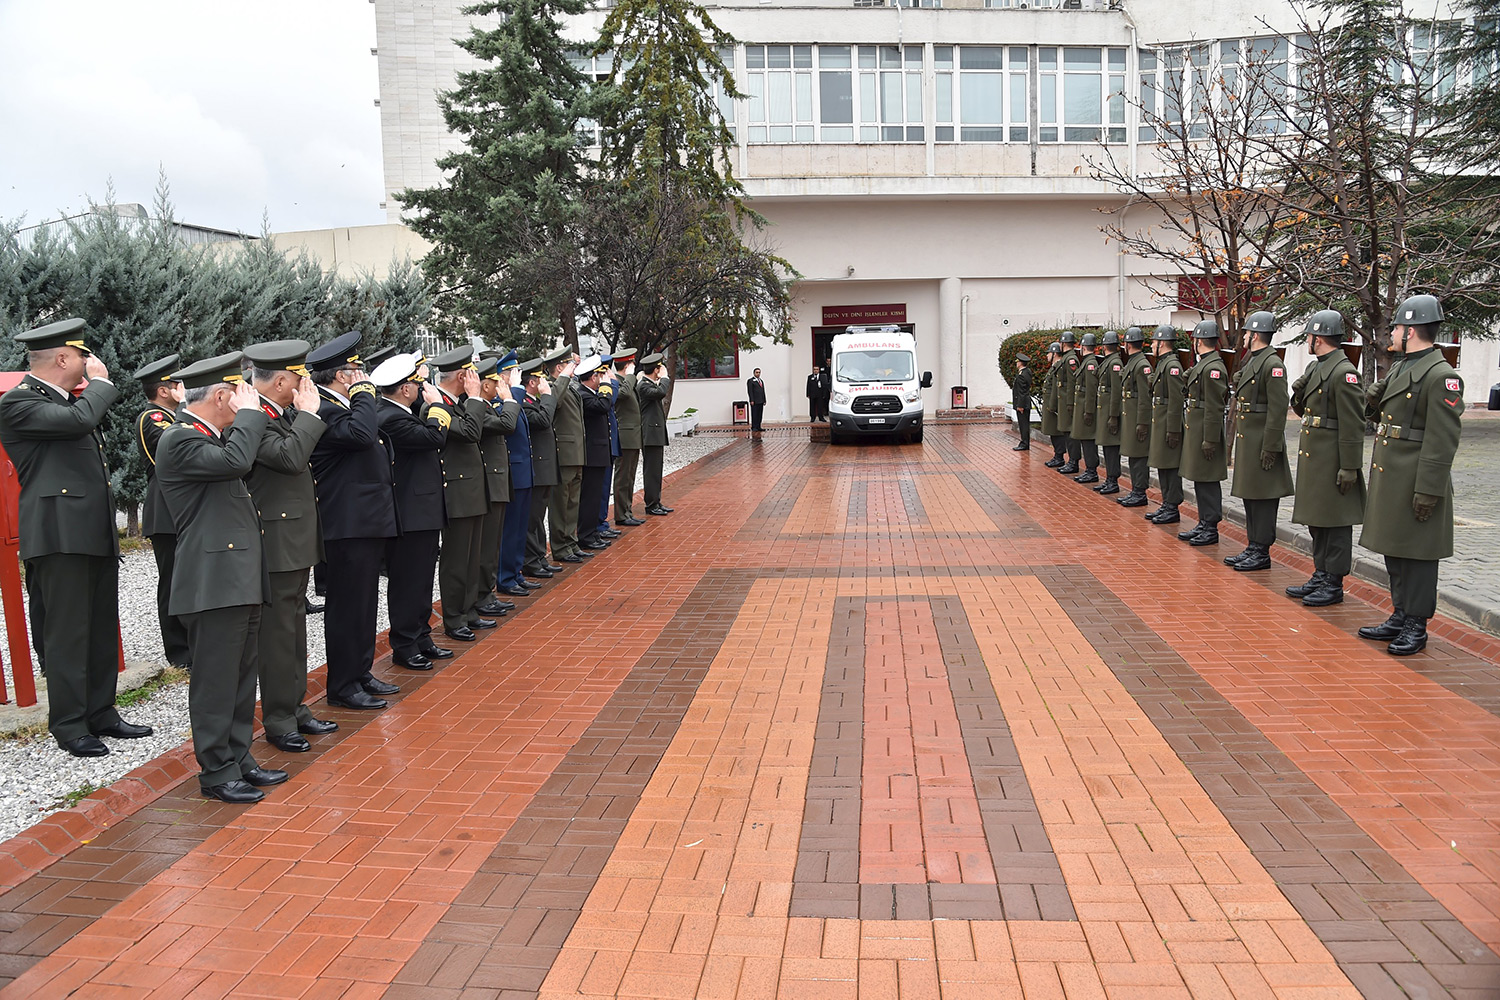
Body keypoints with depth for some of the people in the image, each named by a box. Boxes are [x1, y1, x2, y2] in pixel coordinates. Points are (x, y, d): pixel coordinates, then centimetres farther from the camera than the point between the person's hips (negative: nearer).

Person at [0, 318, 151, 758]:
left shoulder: (70, 399, 19)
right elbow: (78, 421, -22)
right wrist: (100, 382, -8)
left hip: (97, 534, 9)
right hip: (61, 535, -9)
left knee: (102, 629, 12)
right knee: (67, 633, -3)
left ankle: (101, 713, 22)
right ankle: (69, 726, 6)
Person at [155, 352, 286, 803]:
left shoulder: (215, 436, 18)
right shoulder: (179, 440, -13)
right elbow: (236, 461, -26)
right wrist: (251, 412, -15)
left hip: (240, 579, 10)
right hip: (214, 583, -10)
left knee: (241, 677, 16)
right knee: (215, 680, -1)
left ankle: (239, 759, 26)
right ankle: (217, 772, 8)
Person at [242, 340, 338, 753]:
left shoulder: (281, 415, 12)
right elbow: (291, 457, -30)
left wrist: (304, 412, 6)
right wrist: (308, 413, -19)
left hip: (296, 541, 10)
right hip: (276, 545, -10)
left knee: (294, 629, 17)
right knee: (277, 633, -1)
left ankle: (296, 709, 28)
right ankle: (279, 722, 9)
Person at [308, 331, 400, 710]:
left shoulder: (341, 405, 17)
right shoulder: (323, 409, -17)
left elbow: (374, 446, 25)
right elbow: (361, 433, -34)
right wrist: (363, 392, -21)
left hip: (368, 523, 11)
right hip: (348, 526, -11)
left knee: (364, 603, 17)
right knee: (348, 605, -2)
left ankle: (361, 673, 28)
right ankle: (342, 686, 8)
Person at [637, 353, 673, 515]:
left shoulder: (652, 384, 17)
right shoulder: (643, 385, -14)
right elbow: (661, 392, -30)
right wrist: (664, 377, -17)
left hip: (657, 434, 10)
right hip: (650, 435, -10)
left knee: (656, 470, 13)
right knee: (652, 470, -6)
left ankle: (656, 502, 19)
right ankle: (651, 505, -1)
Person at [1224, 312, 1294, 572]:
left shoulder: (1273, 365, -15)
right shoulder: (1251, 361, 15)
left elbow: (1278, 410, -19)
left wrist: (1270, 448, -21)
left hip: (1262, 443, -10)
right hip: (1246, 441, 10)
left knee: (1263, 498, -2)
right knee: (1249, 495, 15)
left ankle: (1262, 553, 4)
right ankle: (1252, 547, 23)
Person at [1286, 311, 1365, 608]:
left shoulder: (1344, 373, -17)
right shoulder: (1315, 368, 12)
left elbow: (1353, 426, -19)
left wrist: (1349, 467, -20)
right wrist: (1299, 395, 1)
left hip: (1332, 461, -10)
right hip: (1312, 458, 10)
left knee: (1335, 523, -1)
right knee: (1316, 520, 16)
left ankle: (1334, 584, 7)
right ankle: (1321, 575, 26)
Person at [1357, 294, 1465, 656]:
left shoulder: (1441, 376, -16)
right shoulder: (1401, 369, 13)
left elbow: (1443, 441, -19)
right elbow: (1373, 411, 25)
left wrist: (1428, 491, -21)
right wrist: (1374, 399, 2)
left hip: (1415, 483, -9)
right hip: (1388, 478, 10)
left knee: (1416, 555, 1)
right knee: (1394, 551, 17)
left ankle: (1416, 627, 11)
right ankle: (1400, 617, 28)